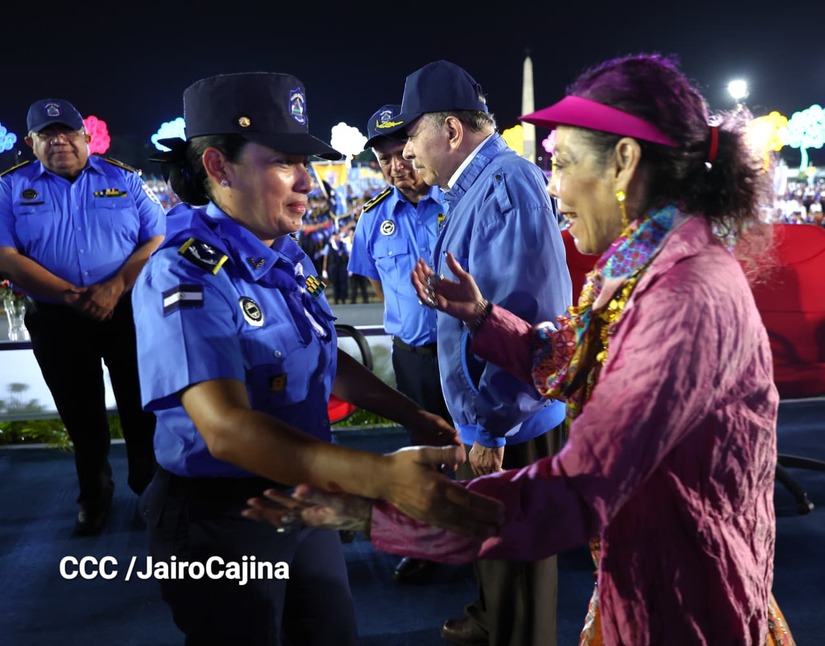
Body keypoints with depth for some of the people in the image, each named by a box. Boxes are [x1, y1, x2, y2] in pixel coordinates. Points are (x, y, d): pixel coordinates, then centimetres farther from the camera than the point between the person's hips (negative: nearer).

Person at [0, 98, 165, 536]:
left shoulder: (124, 179, 1)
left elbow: (159, 240, -4)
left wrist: (115, 287, -19)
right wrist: (71, 296, -18)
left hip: (128, 312, 0)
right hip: (56, 321, 1)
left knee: (140, 409, 9)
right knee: (81, 416, 14)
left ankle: (149, 488, 30)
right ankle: (94, 495, 33)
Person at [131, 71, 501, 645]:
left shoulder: (289, 256, 2)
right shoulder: (185, 276, -24)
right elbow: (227, 428, -36)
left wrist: (414, 418, 6)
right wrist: (385, 477, -45)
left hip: (305, 499, 7)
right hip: (221, 520, -7)